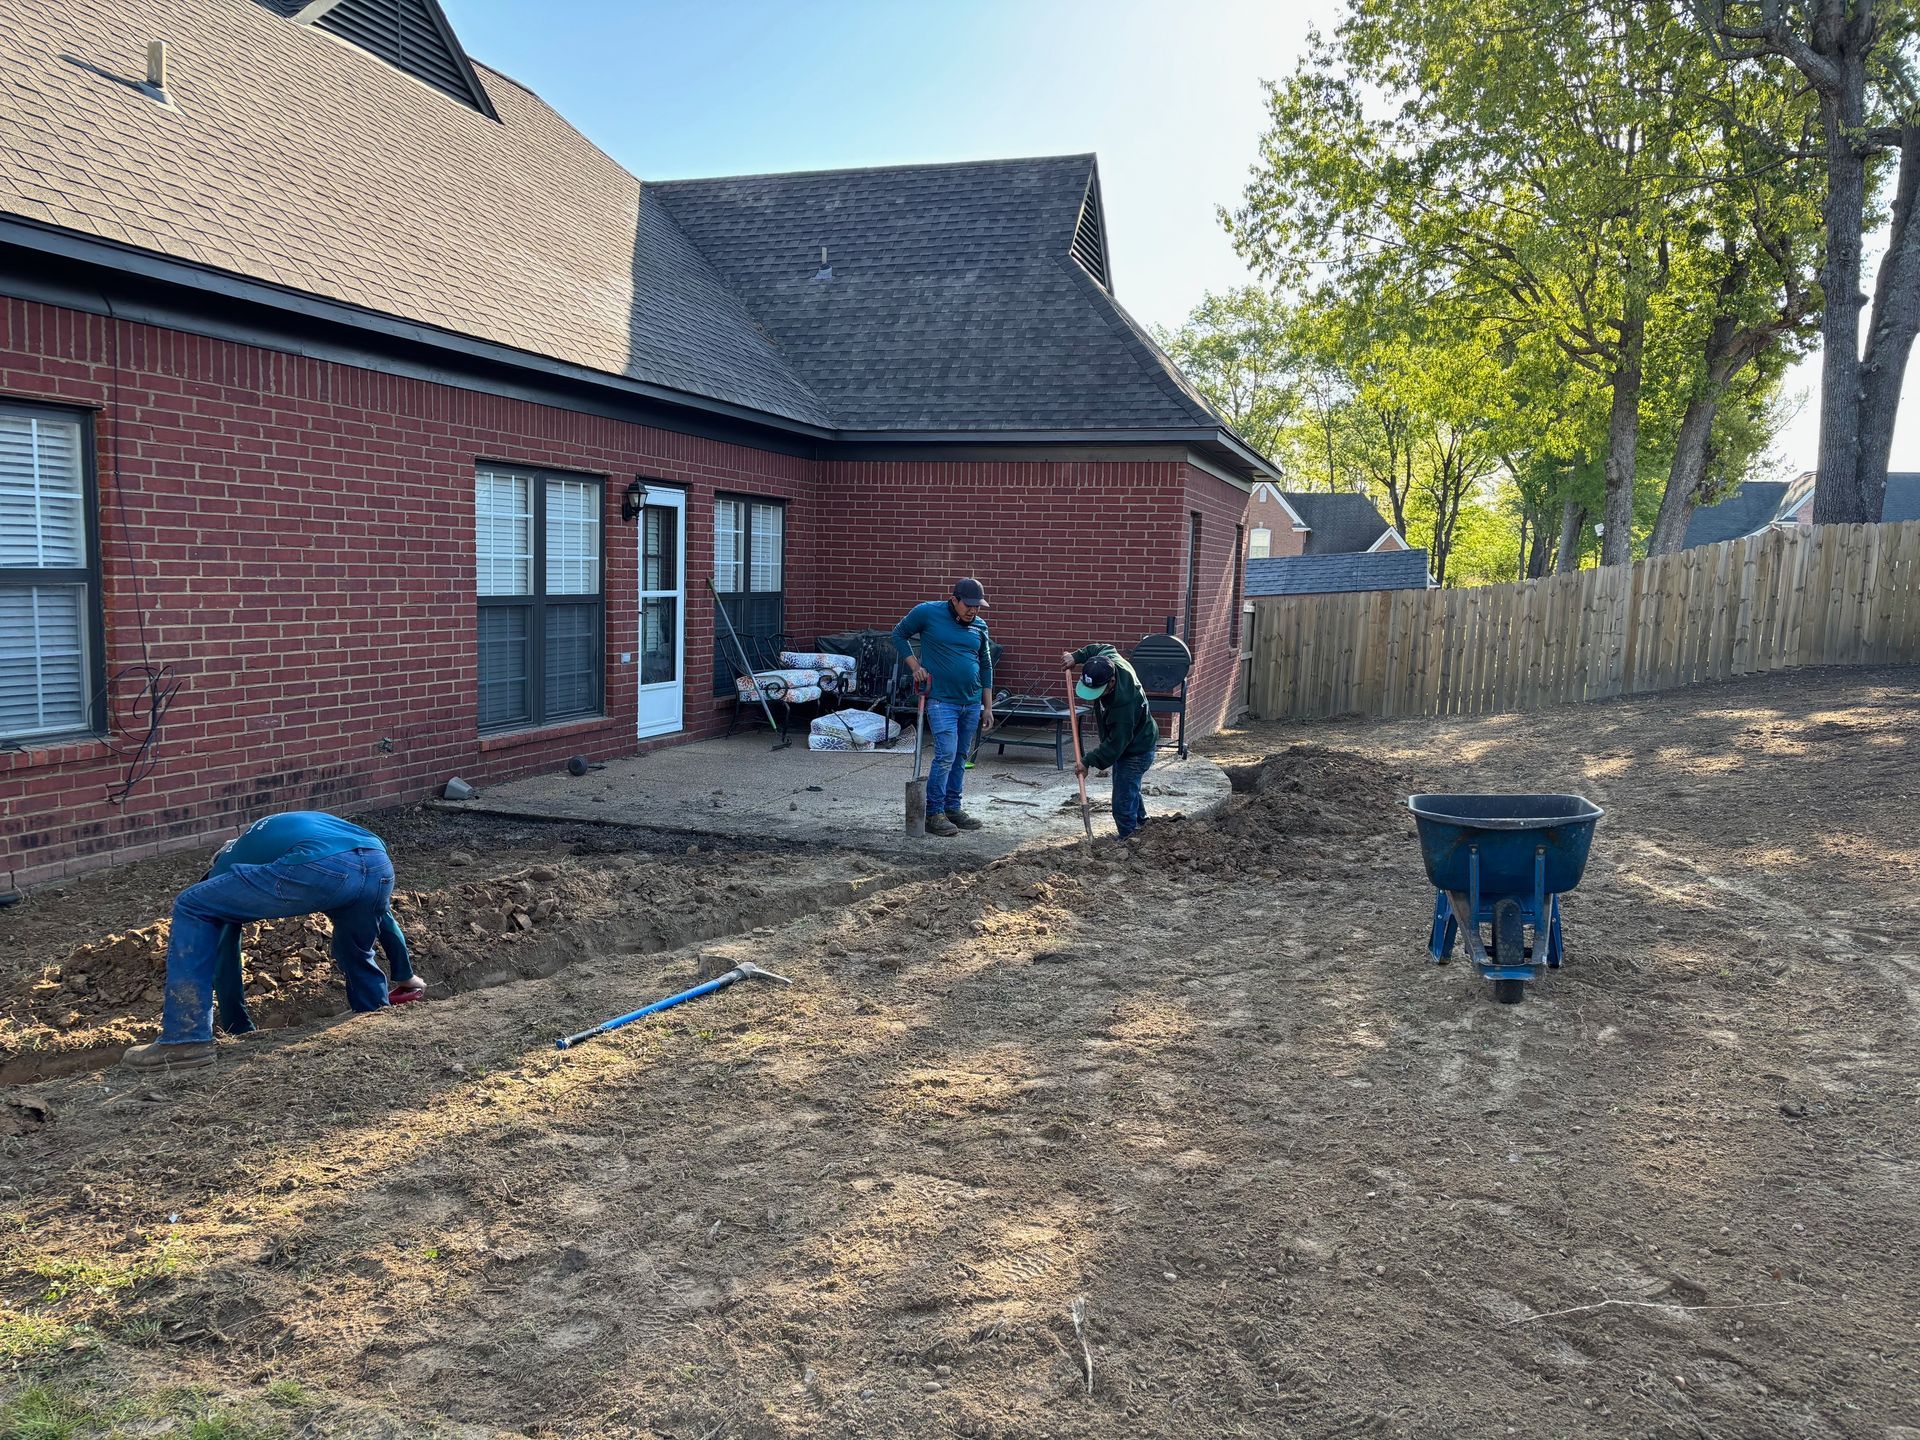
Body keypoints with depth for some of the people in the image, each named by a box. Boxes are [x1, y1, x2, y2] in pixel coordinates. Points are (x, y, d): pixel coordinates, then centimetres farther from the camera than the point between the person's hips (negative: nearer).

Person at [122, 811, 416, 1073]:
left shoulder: (228, 865, 36)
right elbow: (380, 912, 48)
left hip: (319, 869, -5)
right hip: (381, 868, 5)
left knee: (192, 909, 14)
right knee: (356, 957, 35)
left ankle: (187, 1039, 9)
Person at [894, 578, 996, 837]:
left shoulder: (980, 625, 8)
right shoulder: (927, 612, -6)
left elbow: (986, 666, 15)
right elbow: (899, 634, 7)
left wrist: (988, 707, 13)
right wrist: (915, 666, -5)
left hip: (972, 702, 5)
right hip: (941, 700, -5)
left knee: (961, 757, 11)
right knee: (946, 755, -12)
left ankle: (952, 808, 22)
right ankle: (934, 813, -3)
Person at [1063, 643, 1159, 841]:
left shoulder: (1124, 706, -42)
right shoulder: (1109, 661, -21)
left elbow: (1114, 745, -32)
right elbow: (1104, 648, 6)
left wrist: (1088, 761, -25)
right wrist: (1076, 656, -4)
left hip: (1137, 751, -10)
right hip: (1124, 744, 10)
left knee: (1123, 803, -10)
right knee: (1130, 789, 29)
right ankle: (1141, 823, 50)